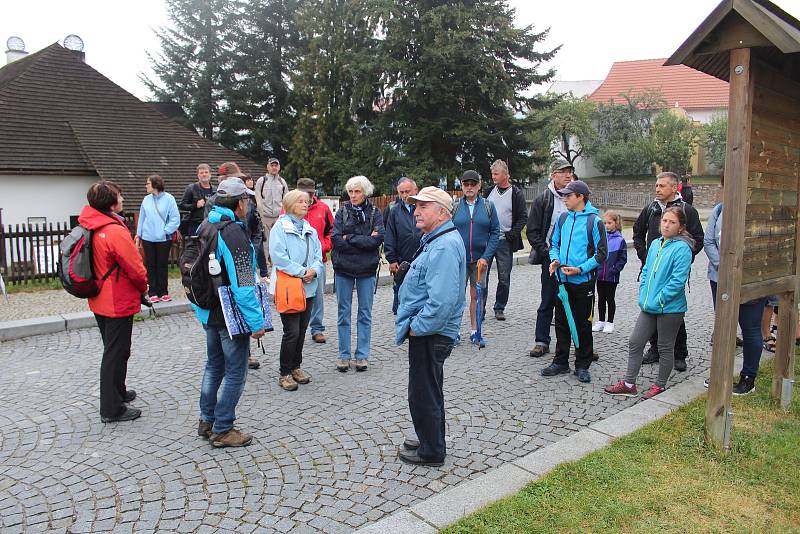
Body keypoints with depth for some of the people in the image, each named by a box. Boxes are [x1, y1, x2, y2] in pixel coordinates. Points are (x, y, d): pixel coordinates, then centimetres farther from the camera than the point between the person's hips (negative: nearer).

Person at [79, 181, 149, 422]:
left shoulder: (89, 227, 2)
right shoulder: (116, 232, -24)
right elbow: (136, 269, -20)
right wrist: (143, 287, 1)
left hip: (100, 300, 9)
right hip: (118, 302, -9)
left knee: (113, 350, 23)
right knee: (116, 353, 2)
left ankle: (116, 392, 39)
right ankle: (112, 409, 11)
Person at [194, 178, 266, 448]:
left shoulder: (206, 226, 7)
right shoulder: (234, 233, -22)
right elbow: (242, 285, -26)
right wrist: (256, 321, -22)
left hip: (208, 311, 9)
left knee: (214, 365, 22)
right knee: (235, 373, 4)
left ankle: (207, 421, 33)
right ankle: (222, 430, 14)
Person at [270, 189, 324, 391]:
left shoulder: (310, 229, 15)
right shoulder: (280, 227, -7)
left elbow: (318, 255, 11)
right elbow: (279, 257, -17)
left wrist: (314, 270, -10)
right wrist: (302, 272, -17)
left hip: (308, 287, 7)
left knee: (301, 330, 13)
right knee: (292, 331, -6)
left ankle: (296, 367, 27)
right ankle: (285, 373, 7)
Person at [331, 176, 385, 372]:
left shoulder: (374, 213, 1)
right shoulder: (342, 212, 2)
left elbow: (378, 238, -13)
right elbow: (336, 239, -10)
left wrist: (350, 239, -12)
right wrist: (365, 241, -13)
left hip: (367, 269, 0)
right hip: (343, 268, 1)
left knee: (365, 313, 7)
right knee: (343, 313, 7)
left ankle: (362, 355, 17)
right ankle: (344, 355, 18)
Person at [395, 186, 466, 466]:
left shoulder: (444, 247, -24)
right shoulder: (436, 240, 12)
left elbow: (442, 300, -32)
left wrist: (417, 327, -20)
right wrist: (416, 324, 17)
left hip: (430, 334, -11)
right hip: (429, 330, 11)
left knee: (424, 394, 4)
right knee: (429, 390, 23)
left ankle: (431, 452, 21)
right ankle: (430, 439, 39)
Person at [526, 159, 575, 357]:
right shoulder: (543, 200, 0)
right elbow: (532, 231, -1)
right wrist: (545, 252, -11)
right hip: (551, 258, -2)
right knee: (547, 302, 4)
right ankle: (542, 341, 14)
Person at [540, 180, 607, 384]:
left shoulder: (594, 221, -9)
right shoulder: (563, 218, 7)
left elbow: (601, 253, -8)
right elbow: (554, 243, 17)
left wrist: (580, 269, -18)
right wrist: (555, 259, -3)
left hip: (583, 281, -5)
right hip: (562, 280, 5)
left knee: (583, 324, 6)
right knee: (561, 322, 12)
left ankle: (582, 365, 19)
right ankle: (561, 362, 24)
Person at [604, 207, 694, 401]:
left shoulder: (682, 248, -14)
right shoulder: (655, 244, 9)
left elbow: (678, 281, -20)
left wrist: (657, 300, -17)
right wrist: (643, 296, 4)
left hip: (670, 308, -7)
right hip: (648, 307, 7)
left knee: (665, 348, 9)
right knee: (635, 342, 9)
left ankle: (660, 386, 24)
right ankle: (629, 384, 19)